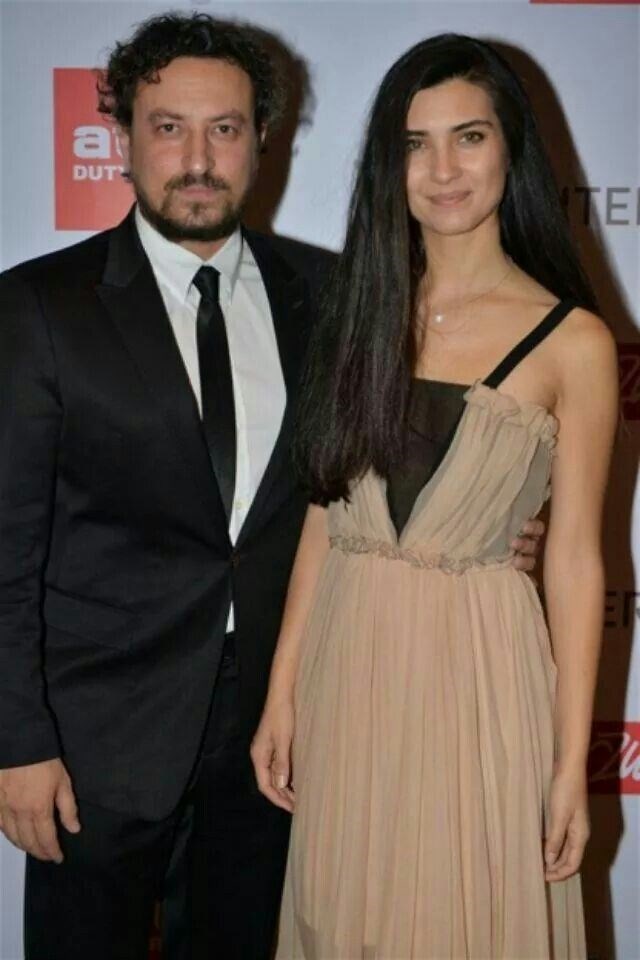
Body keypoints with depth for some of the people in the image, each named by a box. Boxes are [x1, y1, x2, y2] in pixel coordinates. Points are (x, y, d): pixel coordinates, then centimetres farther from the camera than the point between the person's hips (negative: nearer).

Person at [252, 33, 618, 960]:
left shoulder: (572, 340, -6)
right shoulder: (358, 309, 5)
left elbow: (575, 558, -4)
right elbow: (325, 513, 6)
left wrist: (573, 762, -4)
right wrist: (282, 692, 5)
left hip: (478, 666, -3)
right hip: (345, 658, 4)